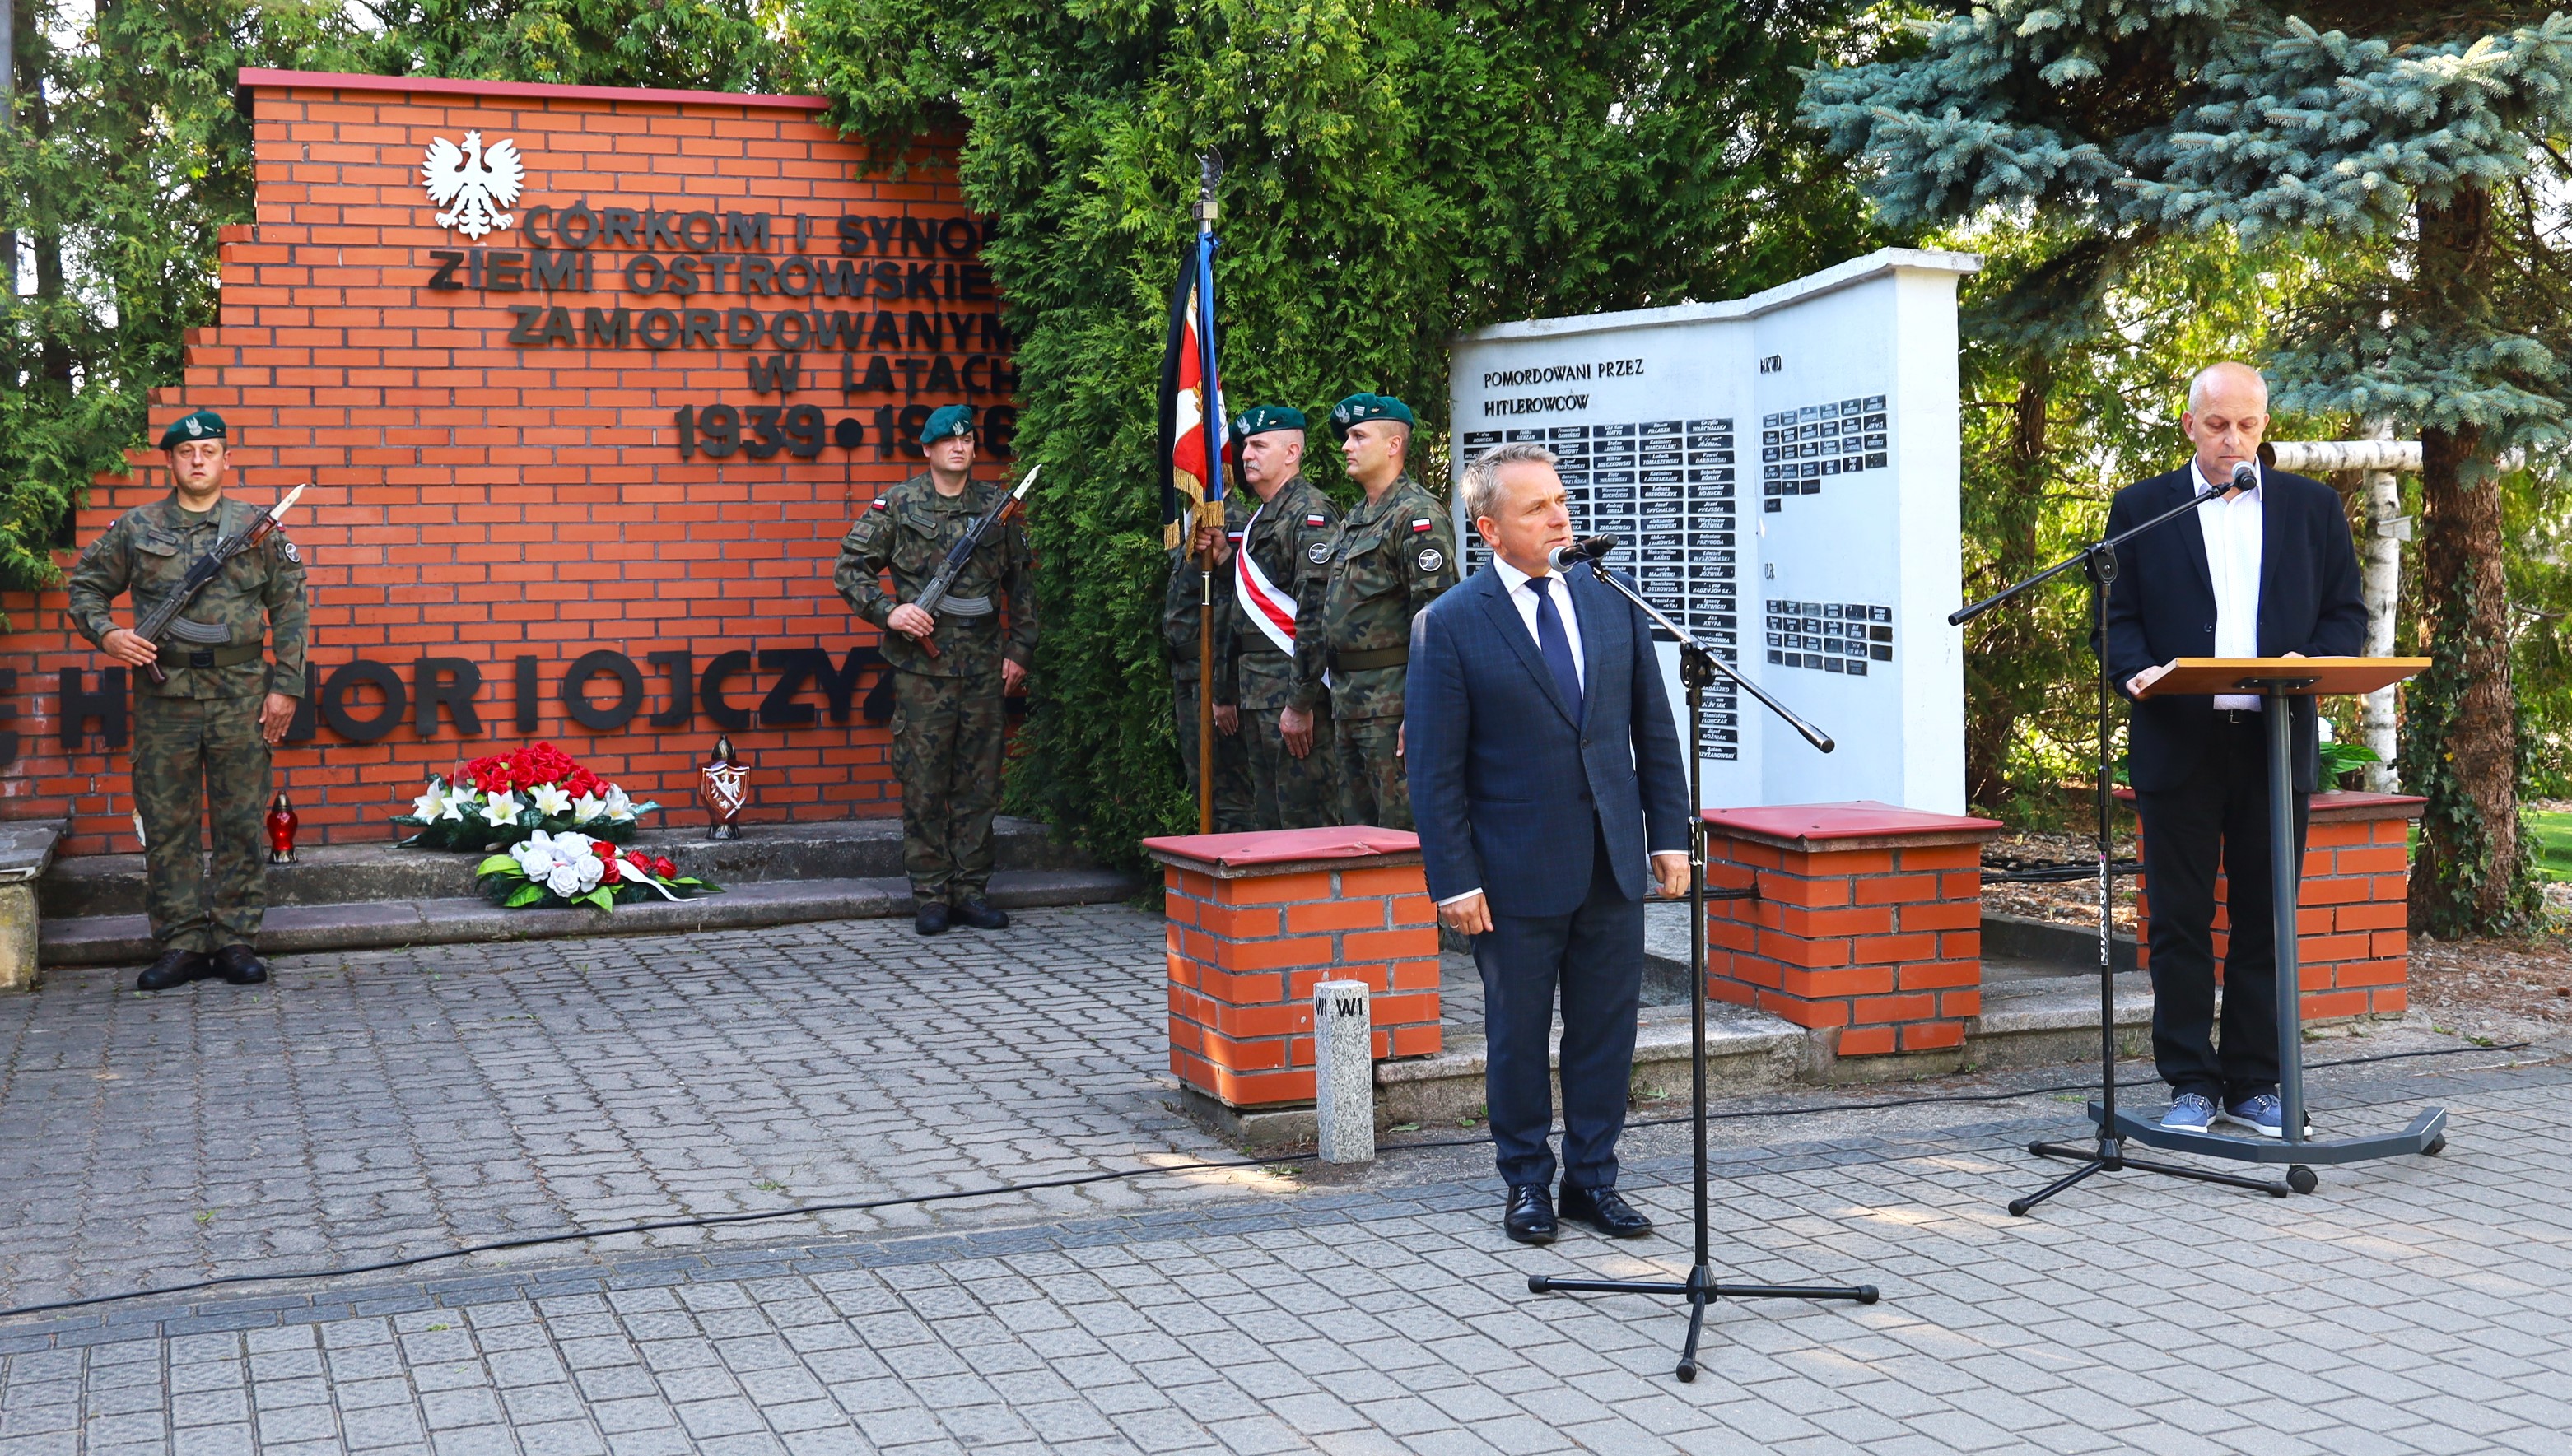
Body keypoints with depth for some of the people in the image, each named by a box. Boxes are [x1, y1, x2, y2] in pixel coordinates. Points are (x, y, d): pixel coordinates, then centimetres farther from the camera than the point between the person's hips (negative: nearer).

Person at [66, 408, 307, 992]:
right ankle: (181, 945, 11)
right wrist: (106, 634, -5)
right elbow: (85, 588, 15)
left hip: (241, 697, -1)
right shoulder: (135, 528, 8)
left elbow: (289, 608, 6)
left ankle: (236, 941, 11)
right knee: (167, 825, 3)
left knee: (241, 823, 2)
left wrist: (285, 686, 0)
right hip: (164, 697, 1)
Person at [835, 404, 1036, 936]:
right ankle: (930, 897, 7)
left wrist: (1019, 650, 9)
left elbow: (1021, 584, 16)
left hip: (986, 668, 3)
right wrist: (888, 611, -10)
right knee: (925, 786, 0)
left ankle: (972, 892, 13)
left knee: (979, 785, 5)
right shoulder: (897, 505, 2)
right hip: (923, 665, -2)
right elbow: (849, 568, 4)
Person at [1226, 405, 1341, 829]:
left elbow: (1317, 614, -20)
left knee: (1305, 825, -7)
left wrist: (1300, 703, -22)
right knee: (1268, 822, 13)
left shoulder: (1310, 513, -12)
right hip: (1257, 696, 10)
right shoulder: (1259, 518, 19)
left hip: (1294, 693, -10)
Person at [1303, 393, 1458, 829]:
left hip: (1392, 700, -10)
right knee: (1356, 832, 13)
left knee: (1401, 834, -6)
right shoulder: (1353, 522, 19)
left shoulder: (1418, 515, -11)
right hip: (1349, 702, 10)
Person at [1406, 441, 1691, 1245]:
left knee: (1606, 1028, 10)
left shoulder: (1613, 602, 5)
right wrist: (1454, 880, -11)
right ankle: (1528, 1184, 24)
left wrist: (1670, 834, 5)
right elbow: (1435, 769, -8)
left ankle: (1592, 1178, 24)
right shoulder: (1450, 624, -8)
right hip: (1517, 871, -4)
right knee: (1518, 1035, 8)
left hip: (1614, 867, 4)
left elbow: (1655, 729, 10)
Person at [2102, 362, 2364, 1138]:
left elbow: (2347, 613, 9)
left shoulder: (2312, 507, 12)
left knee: (2266, 921, 5)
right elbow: (2116, 616, 4)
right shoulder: (2141, 510, 7)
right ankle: (2192, 1085, 9)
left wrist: (2311, 664, -11)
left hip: (2276, 744, 1)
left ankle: (2255, 1085, 14)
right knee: (2179, 922, 1)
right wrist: (2138, 671, -16)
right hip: (2177, 745, -1)